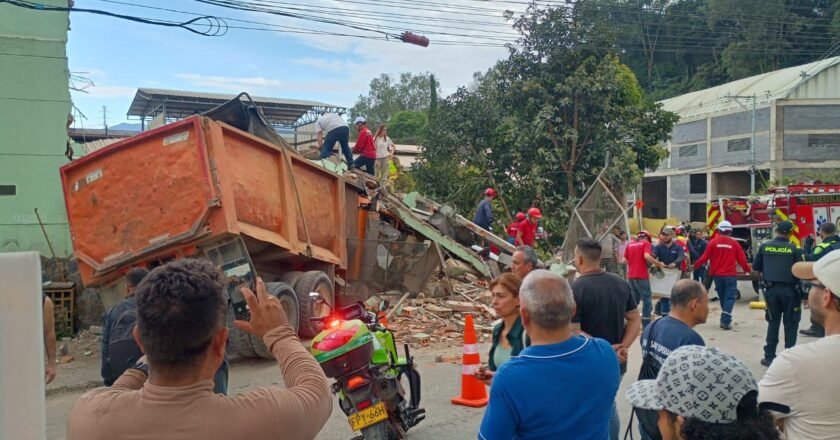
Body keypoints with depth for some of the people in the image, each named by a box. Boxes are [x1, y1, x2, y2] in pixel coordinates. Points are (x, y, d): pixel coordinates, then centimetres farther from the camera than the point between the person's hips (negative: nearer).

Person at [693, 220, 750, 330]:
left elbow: (705, 257, -4)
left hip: (717, 275, 2)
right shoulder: (734, 243, -3)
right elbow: (742, 259, 2)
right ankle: (725, 321, -14)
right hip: (730, 275, -2)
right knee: (729, 297, -1)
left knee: (722, 297, 16)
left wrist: (695, 265, 12)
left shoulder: (713, 242, -3)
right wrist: (748, 270, 19)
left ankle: (725, 319, 23)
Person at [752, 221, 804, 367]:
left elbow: (755, 267, 8)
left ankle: (769, 357, 12)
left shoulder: (765, 247, 0)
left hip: (772, 289, 2)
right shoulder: (794, 249, -7)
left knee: (773, 322, 11)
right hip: (789, 289, -2)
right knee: (790, 324, 7)